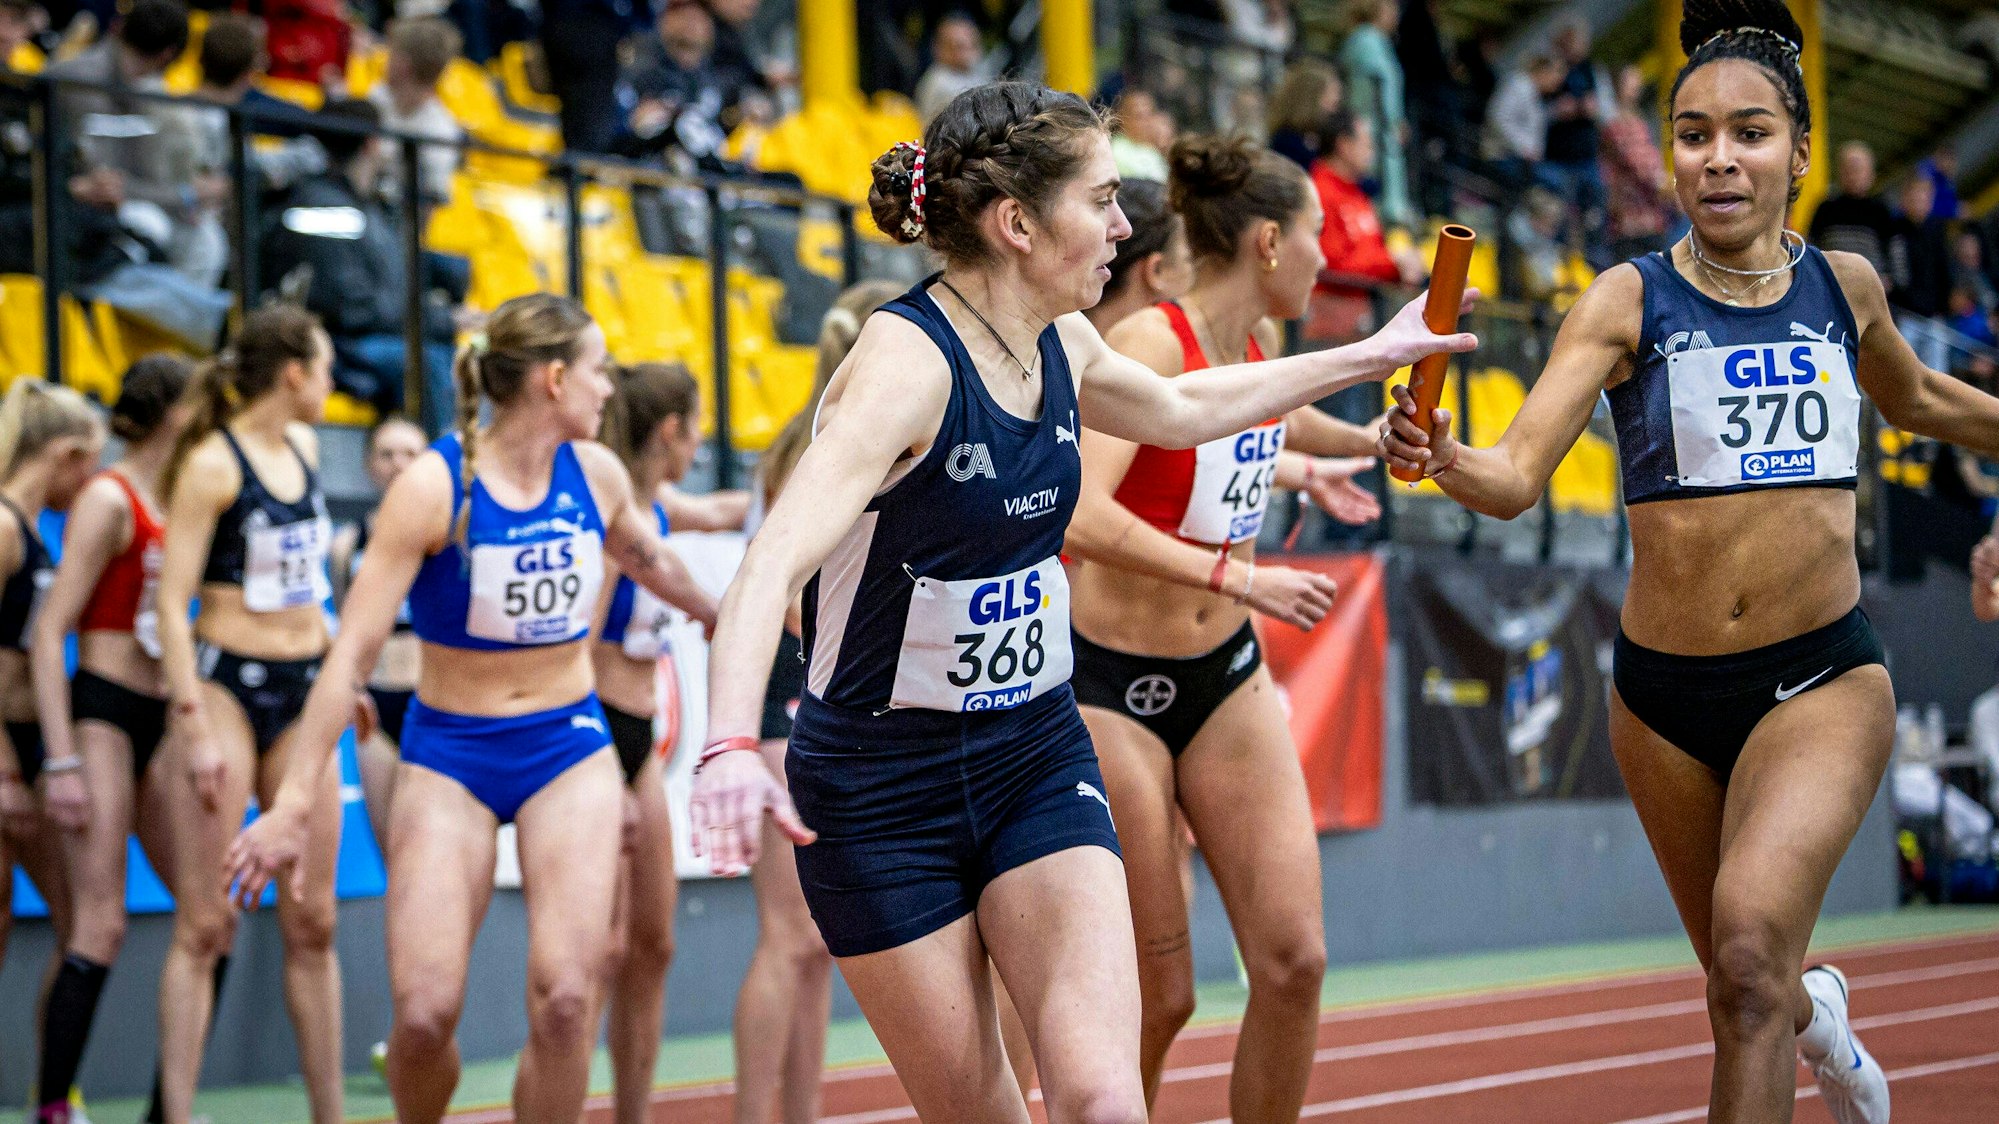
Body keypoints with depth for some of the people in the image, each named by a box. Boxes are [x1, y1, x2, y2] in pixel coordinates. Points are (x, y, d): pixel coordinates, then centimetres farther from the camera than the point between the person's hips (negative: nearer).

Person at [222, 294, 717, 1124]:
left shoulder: (596, 473, -1)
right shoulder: (434, 486, -15)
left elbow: (652, 563, 23)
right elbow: (353, 650, -17)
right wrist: (294, 802, -21)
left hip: (568, 746, 3)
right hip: (450, 753, -3)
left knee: (566, 998, -16)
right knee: (424, 1013, -12)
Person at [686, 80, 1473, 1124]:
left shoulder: (1059, 346, 1)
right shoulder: (905, 363, -23)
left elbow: (1175, 410, 27)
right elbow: (770, 567, -37)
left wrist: (1370, 355, 32)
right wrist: (730, 745, -54)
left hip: (1037, 761, 6)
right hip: (883, 789, -6)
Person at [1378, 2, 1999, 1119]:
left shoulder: (1845, 286, 2)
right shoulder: (1630, 302, -5)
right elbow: (1518, 475, -16)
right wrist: (1443, 458, -37)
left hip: (1823, 679, -1)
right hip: (1665, 692, 1)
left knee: (1749, 951, -26)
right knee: (1746, 988, 17)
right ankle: (1818, 1016, 53)